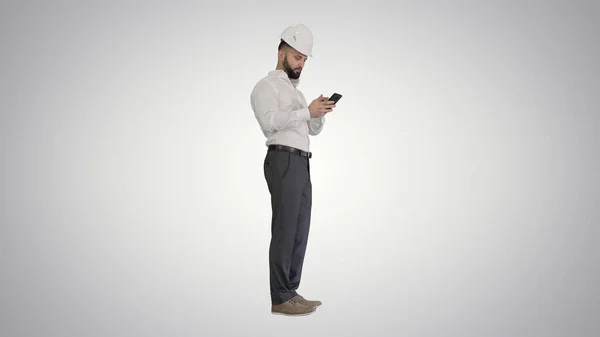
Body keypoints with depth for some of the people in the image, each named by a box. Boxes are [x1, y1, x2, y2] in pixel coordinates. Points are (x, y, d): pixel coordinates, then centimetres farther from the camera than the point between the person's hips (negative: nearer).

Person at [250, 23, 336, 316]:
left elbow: (313, 130, 21)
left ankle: (290, 292, 14)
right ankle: (280, 299, -6)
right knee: (285, 231, -10)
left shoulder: (294, 91, 28)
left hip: (301, 165, 9)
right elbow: (270, 120, -18)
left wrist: (319, 112, 1)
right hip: (283, 163, -9)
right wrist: (307, 110, -19)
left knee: (299, 232, 8)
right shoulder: (266, 86, 1)